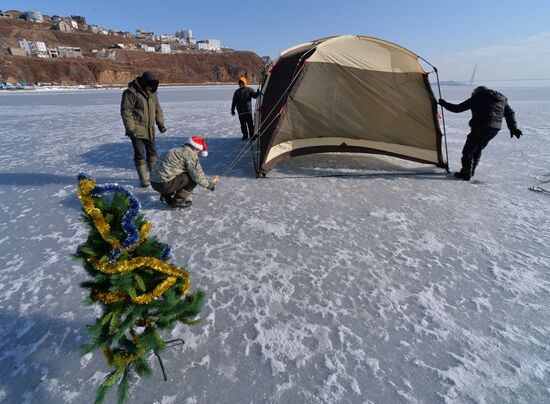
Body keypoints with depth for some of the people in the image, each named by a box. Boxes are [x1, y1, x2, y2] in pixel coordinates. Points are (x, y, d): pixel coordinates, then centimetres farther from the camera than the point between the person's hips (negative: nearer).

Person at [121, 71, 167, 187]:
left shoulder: (152, 93, 12)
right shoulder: (131, 92, -10)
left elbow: (158, 110, 19)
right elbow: (126, 112, -14)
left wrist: (160, 124, 8)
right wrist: (130, 129, -18)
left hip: (150, 130, 6)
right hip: (137, 131, -6)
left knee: (152, 152, 12)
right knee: (140, 155, 0)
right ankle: (143, 179, 9)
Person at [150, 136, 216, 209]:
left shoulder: (176, 150, 20)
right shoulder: (190, 154, -9)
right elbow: (197, 175, -12)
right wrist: (209, 184, 5)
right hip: (164, 184, -10)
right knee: (193, 178, -4)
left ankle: (166, 196, 23)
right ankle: (178, 201, 0)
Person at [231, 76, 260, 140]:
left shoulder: (249, 90, 5)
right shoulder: (237, 91, 11)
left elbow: (255, 95, -4)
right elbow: (234, 102, 13)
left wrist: (258, 93, -26)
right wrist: (232, 110, 9)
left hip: (248, 110, -3)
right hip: (240, 111, 3)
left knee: (250, 123, -5)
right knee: (243, 124, 5)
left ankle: (252, 135, 3)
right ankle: (245, 135, 16)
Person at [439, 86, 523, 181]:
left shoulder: (476, 98, 2)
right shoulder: (502, 99, 21)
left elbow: (458, 108, 1)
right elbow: (510, 113, 19)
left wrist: (444, 103, 13)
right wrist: (513, 128, 19)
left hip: (480, 128, -7)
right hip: (494, 130, 7)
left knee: (468, 151, 2)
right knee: (478, 149, 23)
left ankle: (466, 174, 4)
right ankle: (470, 172, 29)